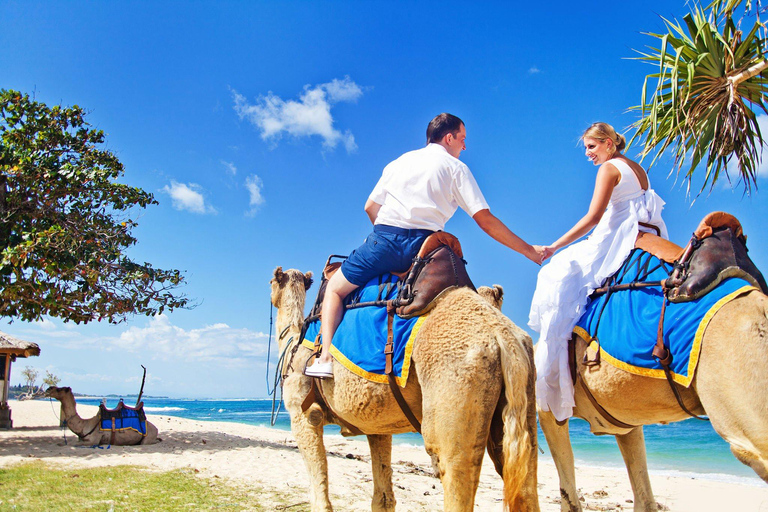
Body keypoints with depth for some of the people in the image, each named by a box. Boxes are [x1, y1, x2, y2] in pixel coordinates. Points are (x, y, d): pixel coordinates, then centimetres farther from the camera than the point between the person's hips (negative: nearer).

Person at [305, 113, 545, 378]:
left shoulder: (399, 161, 23)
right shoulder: (456, 168, 13)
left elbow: (370, 207, 24)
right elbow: (486, 221, 5)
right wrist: (530, 251, 11)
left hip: (384, 239, 2)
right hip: (423, 247, -2)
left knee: (335, 287, 18)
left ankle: (326, 356, -2)